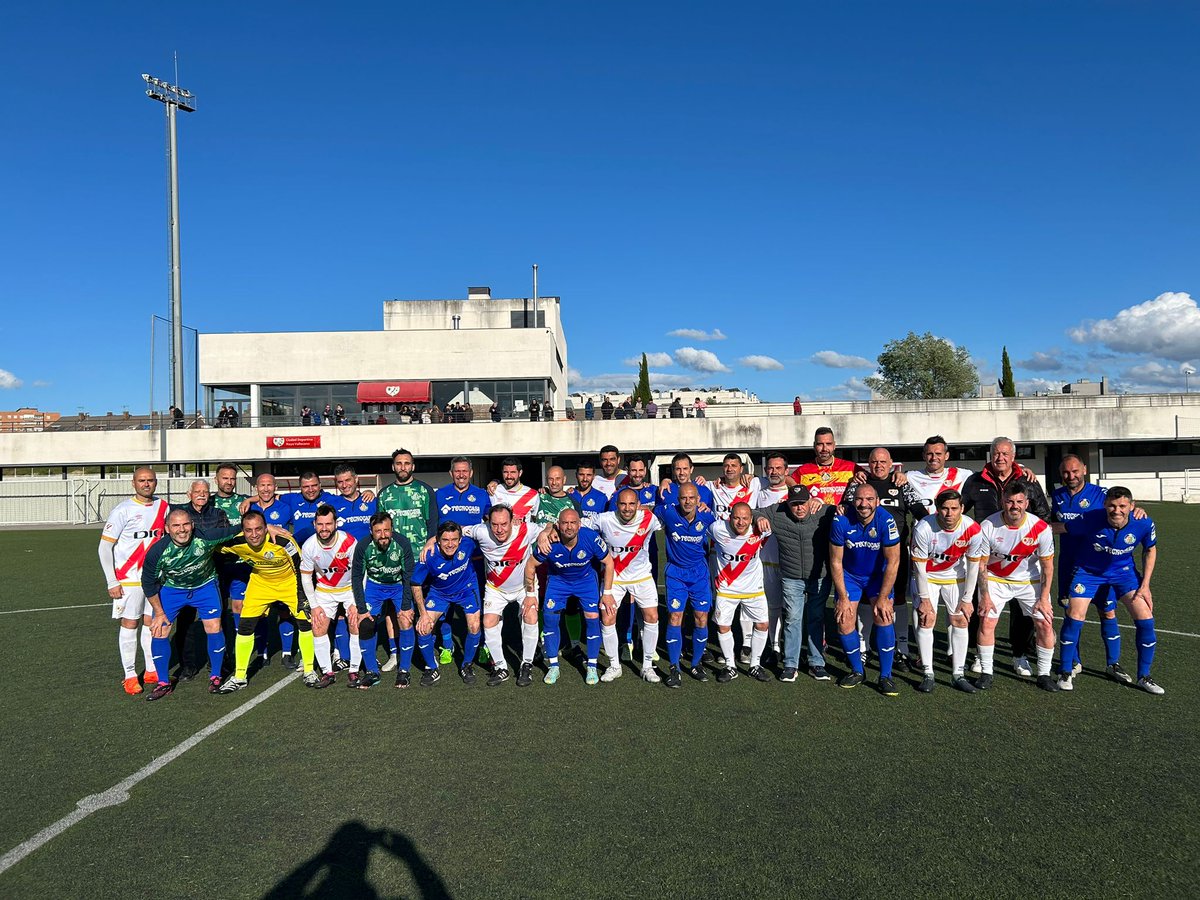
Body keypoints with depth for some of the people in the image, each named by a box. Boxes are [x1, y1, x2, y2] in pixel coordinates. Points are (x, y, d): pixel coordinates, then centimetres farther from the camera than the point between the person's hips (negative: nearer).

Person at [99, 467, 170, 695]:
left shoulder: (163, 507, 4)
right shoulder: (122, 510, -11)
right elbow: (104, 547, -9)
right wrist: (111, 582, -12)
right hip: (129, 578, -4)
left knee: (151, 623, 10)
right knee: (129, 624, 1)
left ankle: (152, 671, 20)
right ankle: (130, 675, 8)